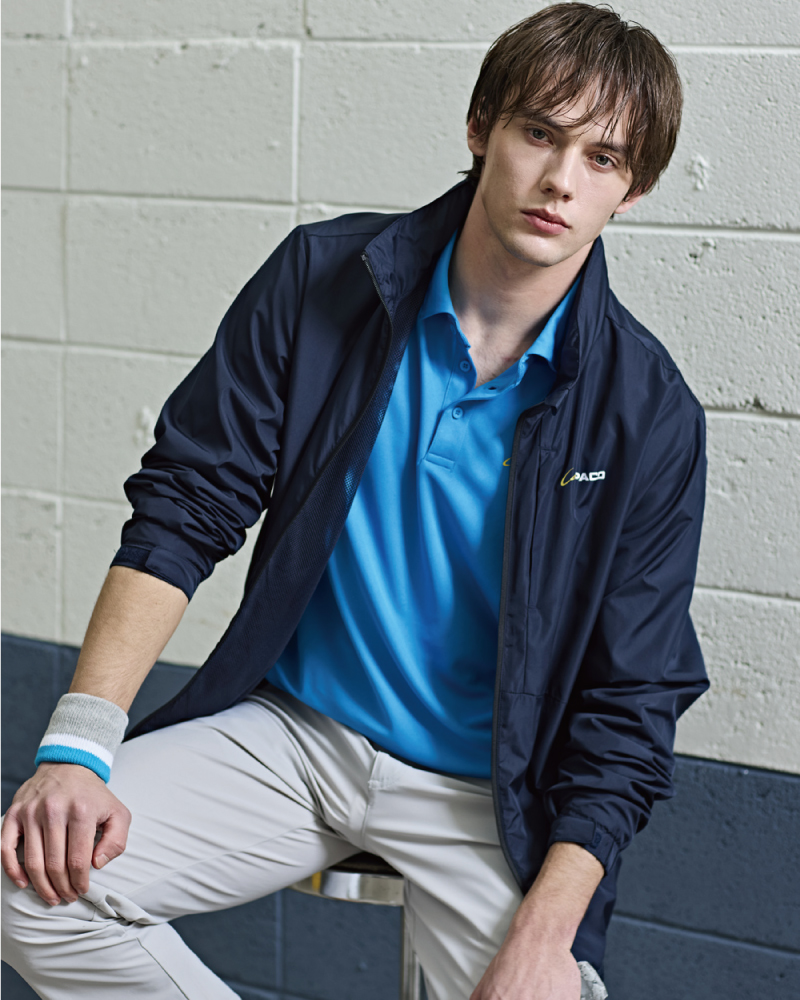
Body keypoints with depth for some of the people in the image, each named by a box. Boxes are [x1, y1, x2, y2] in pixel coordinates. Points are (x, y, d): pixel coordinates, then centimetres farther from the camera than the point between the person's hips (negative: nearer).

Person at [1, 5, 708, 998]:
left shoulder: (648, 413, -9)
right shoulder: (323, 278, -5)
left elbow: (630, 705, -6)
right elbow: (185, 505, -4)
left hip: (486, 788, -1)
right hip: (293, 729, 1)